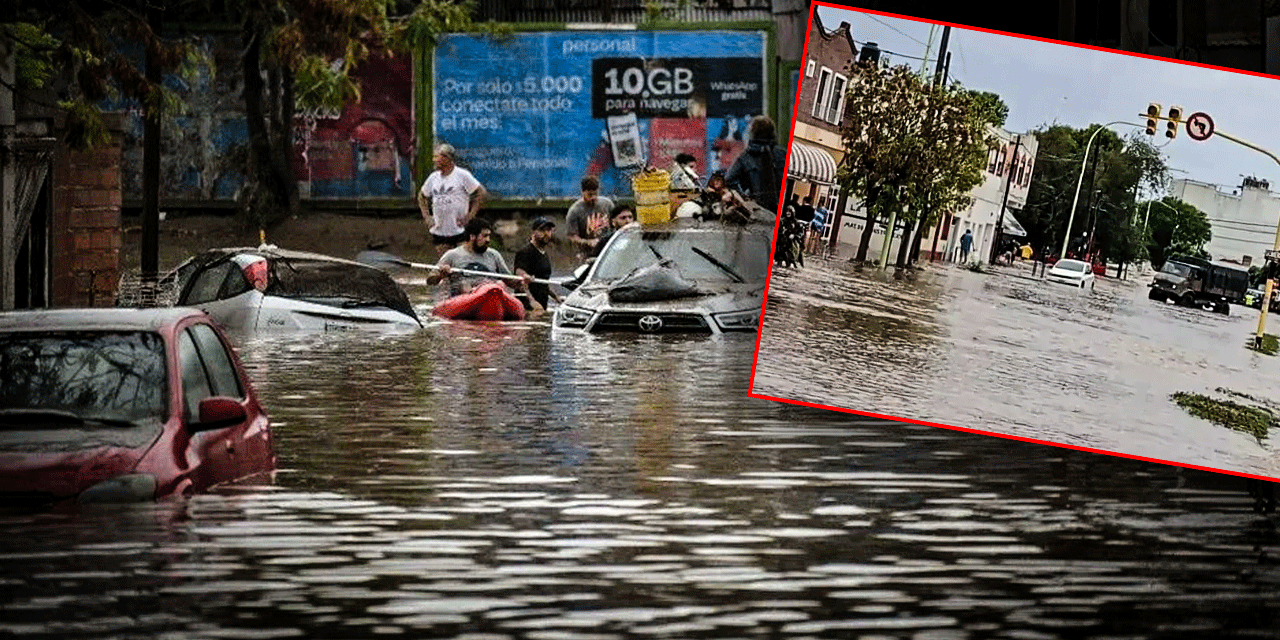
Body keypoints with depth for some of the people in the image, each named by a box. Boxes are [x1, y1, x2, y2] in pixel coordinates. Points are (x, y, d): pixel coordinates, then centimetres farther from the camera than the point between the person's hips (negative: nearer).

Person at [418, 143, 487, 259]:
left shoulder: (462, 175, -6)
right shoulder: (433, 177, 11)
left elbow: (482, 193, -6)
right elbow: (422, 196, 27)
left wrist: (470, 215, -10)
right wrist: (426, 216, 13)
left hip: (461, 231, -5)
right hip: (439, 231, 5)